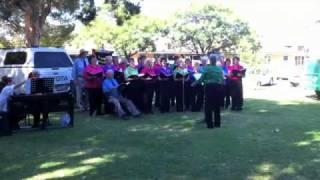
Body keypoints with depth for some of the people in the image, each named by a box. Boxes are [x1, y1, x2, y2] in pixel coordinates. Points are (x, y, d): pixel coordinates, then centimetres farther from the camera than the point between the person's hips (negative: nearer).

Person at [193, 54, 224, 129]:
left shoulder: (206, 68, -7)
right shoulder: (219, 68, 3)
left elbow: (202, 78, -7)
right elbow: (222, 79, 3)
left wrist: (194, 83, 6)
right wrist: (221, 84, 24)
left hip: (210, 87, -4)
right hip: (218, 87, 4)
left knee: (208, 106, 5)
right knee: (217, 106, 13)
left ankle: (210, 124, 5)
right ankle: (217, 123, 19)